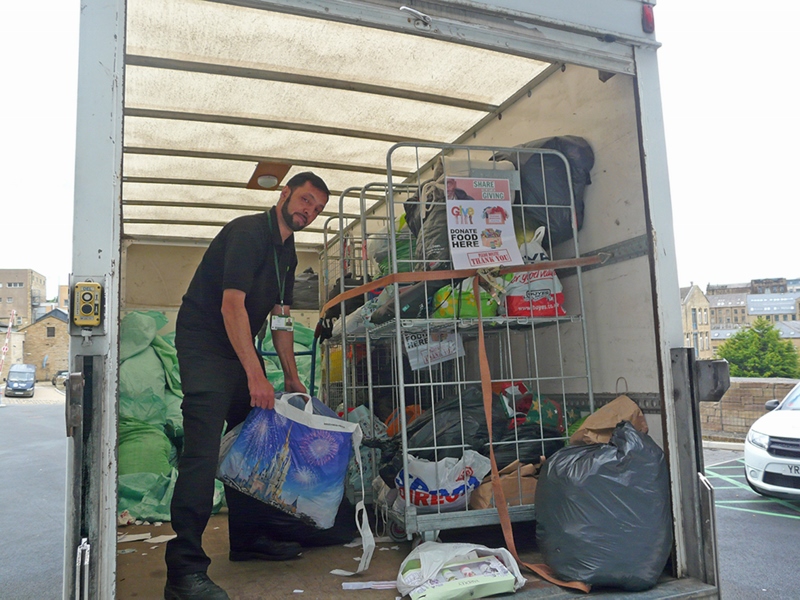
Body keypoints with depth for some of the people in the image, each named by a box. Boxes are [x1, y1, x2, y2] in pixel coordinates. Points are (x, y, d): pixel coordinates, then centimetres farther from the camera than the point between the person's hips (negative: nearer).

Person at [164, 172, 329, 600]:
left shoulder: (287, 251, 12)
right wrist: (256, 376, -28)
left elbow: (280, 319, 16)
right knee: (203, 447, -17)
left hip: (240, 348, 10)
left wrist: (292, 377, 13)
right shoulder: (248, 232, -16)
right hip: (204, 343, -9)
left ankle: (246, 539, 24)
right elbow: (232, 306, -25)